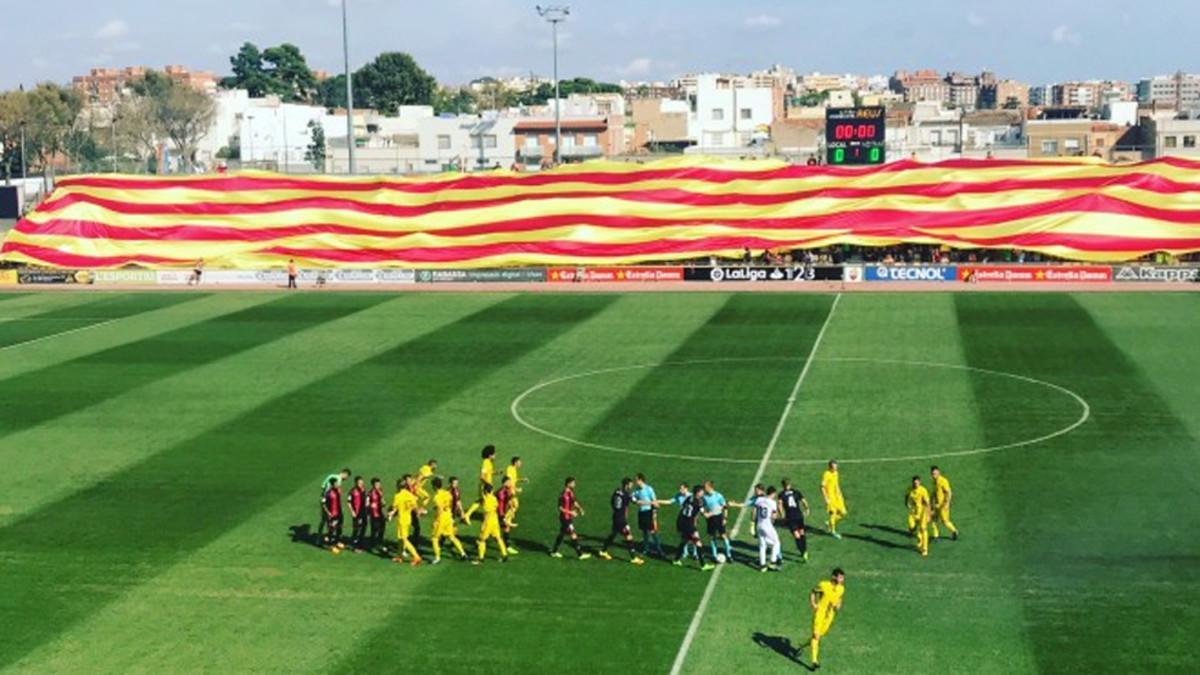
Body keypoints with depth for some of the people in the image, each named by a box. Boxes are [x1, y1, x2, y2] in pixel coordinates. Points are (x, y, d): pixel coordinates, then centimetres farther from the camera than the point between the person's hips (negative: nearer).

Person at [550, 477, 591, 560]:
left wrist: (579, 508, 2)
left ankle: (554, 552, 31)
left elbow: (574, 502, 19)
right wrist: (571, 512, -25)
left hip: (569, 518, 10)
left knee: (562, 534, 19)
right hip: (565, 518, -10)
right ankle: (580, 554, 1)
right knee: (573, 536, -5)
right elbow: (560, 508, -22)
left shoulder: (571, 492, 4)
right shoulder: (563, 495, -24)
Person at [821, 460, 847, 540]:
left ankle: (830, 523, 26)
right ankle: (833, 532, 13)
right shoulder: (826, 474, -16)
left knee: (843, 513, 5)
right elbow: (822, 487, -16)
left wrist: (840, 495, 18)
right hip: (830, 497, -7)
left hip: (837, 497, 8)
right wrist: (826, 499, -19)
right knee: (833, 513, -4)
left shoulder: (836, 473, 7)